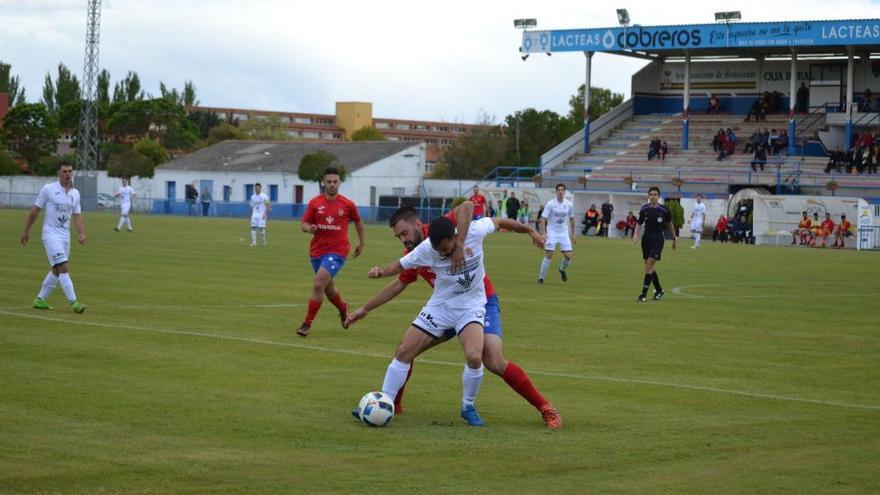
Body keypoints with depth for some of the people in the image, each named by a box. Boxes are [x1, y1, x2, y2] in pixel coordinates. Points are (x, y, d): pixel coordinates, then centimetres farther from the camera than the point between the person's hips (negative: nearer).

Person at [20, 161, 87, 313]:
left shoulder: (75, 193, 7)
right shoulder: (48, 189, -8)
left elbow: (77, 215, 12)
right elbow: (35, 211, -1)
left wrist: (82, 233, -4)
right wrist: (26, 231, 1)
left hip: (65, 236, 6)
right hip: (51, 235, -6)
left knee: (56, 270, 12)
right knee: (64, 268, -16)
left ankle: (40, 299, 25)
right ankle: (73, 302, -20)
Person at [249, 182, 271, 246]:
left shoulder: (264, 196, -6)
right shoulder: (253, 197, 10)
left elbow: (268, 206, -8)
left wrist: (265, 214, -17)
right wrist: (251, 215, 14)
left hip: (261, 215, -5)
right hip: (254, 214, 5)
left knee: (261, 228, -6)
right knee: (253, 227, -4)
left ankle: (265, 241, 10)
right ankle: (253, 242, -3)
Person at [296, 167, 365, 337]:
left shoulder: (347, 205, -4)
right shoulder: (314, 203, 0)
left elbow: (358, 221, 14)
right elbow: (304, 224, 2)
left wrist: (361, 242, 20)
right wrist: (309, 228, -21)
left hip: (337, 251, -4)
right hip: (317, 251, 4)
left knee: (318, 285, -19)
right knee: (328, 288, 19)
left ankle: (307, 324, -11)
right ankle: (343, 309, 50)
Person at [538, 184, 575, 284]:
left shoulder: (569, 204, 1)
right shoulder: (550, 204, -10)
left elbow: (572, 219, 15)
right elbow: (543, 219, -11)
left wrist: (572, 235, 16)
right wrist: (543, 233, -21)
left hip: (564, 233, 3)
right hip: (552, 233, -3)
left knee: (568, 256, -4)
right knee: (549, 255, -11)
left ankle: (562, 270, 29)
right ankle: (541, 278, -1)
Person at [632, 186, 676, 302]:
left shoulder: (664, 210, -7)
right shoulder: (644, 209, -1)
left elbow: (669, 224, 7)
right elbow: (639, 223, 6)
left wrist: (674, 238, 14)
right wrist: (636, 234, -11)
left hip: (658, 240, -4)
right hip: (646, 238, 4)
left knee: (649, 265, -13)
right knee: (649, 267, 10)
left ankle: (644, 294, -11)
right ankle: (659, 290, 29)